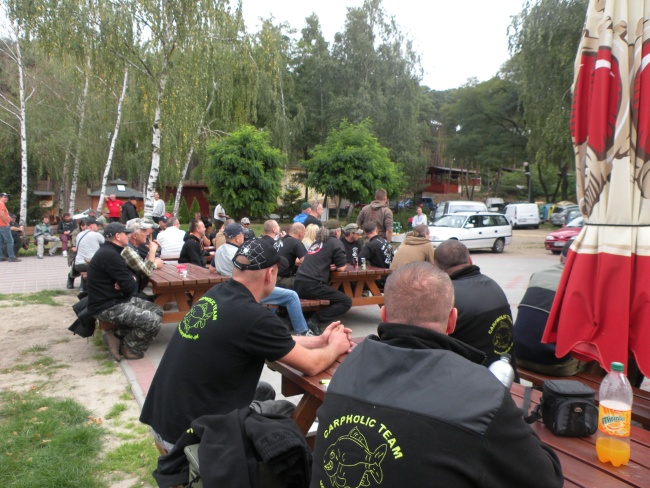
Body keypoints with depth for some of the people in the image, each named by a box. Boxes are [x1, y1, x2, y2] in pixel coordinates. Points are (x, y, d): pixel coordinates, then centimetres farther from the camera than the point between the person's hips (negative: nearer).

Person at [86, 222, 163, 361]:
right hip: (107, 307, -11)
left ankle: (118, 335, 4)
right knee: (153, 321, -22)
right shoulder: (110, 255, -22)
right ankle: (128, 348, 5)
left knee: (157, 311, 4)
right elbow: (130, 287, -21)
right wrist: (131, 282, 4)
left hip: (116, 299, 11)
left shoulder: (109, 251, 12)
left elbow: (128, 276, 15)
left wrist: (129, 280, -9)